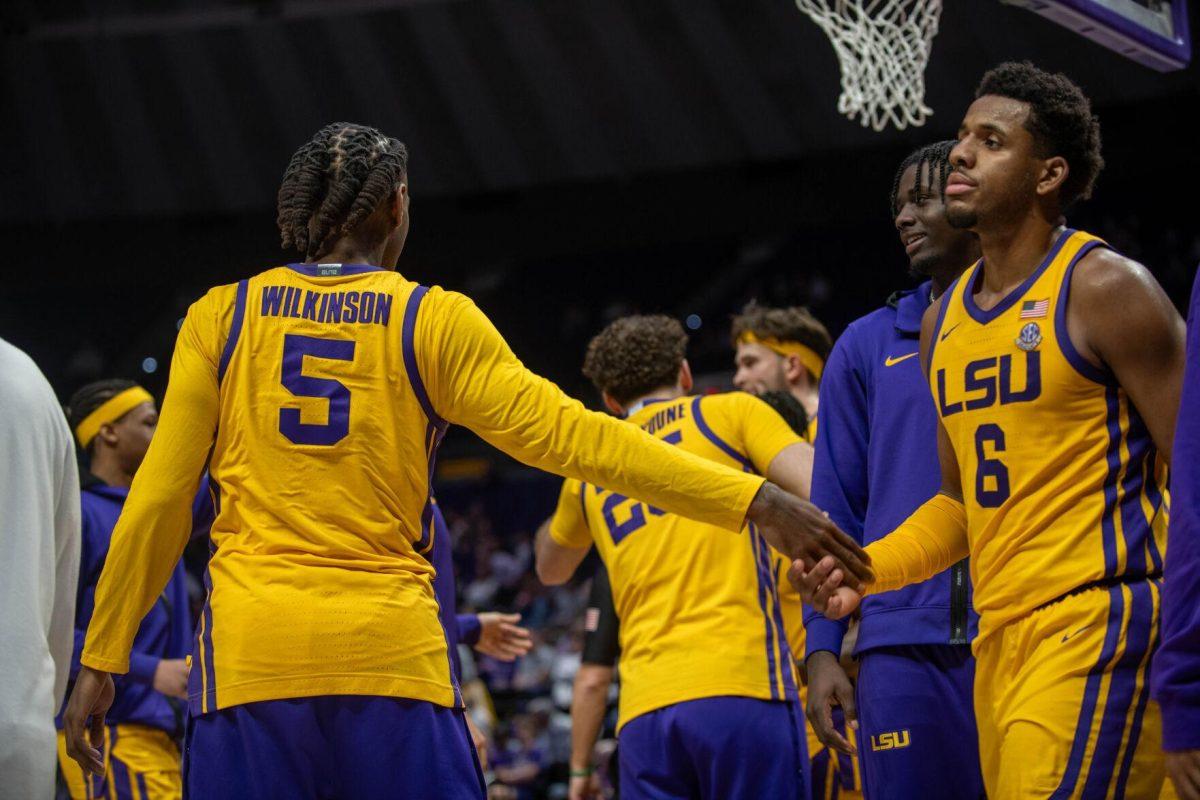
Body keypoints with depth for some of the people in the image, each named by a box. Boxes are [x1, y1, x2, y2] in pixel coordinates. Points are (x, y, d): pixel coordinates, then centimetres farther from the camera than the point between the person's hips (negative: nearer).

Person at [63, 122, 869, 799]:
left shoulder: (220, 316, 9)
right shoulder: (434, 320, 6)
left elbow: (157, 503, 7)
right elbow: (570, 435, -2)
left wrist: (101, 660, 12)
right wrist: (755, 500, -3)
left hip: (250, 654, 1)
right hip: (391, 653, -1)